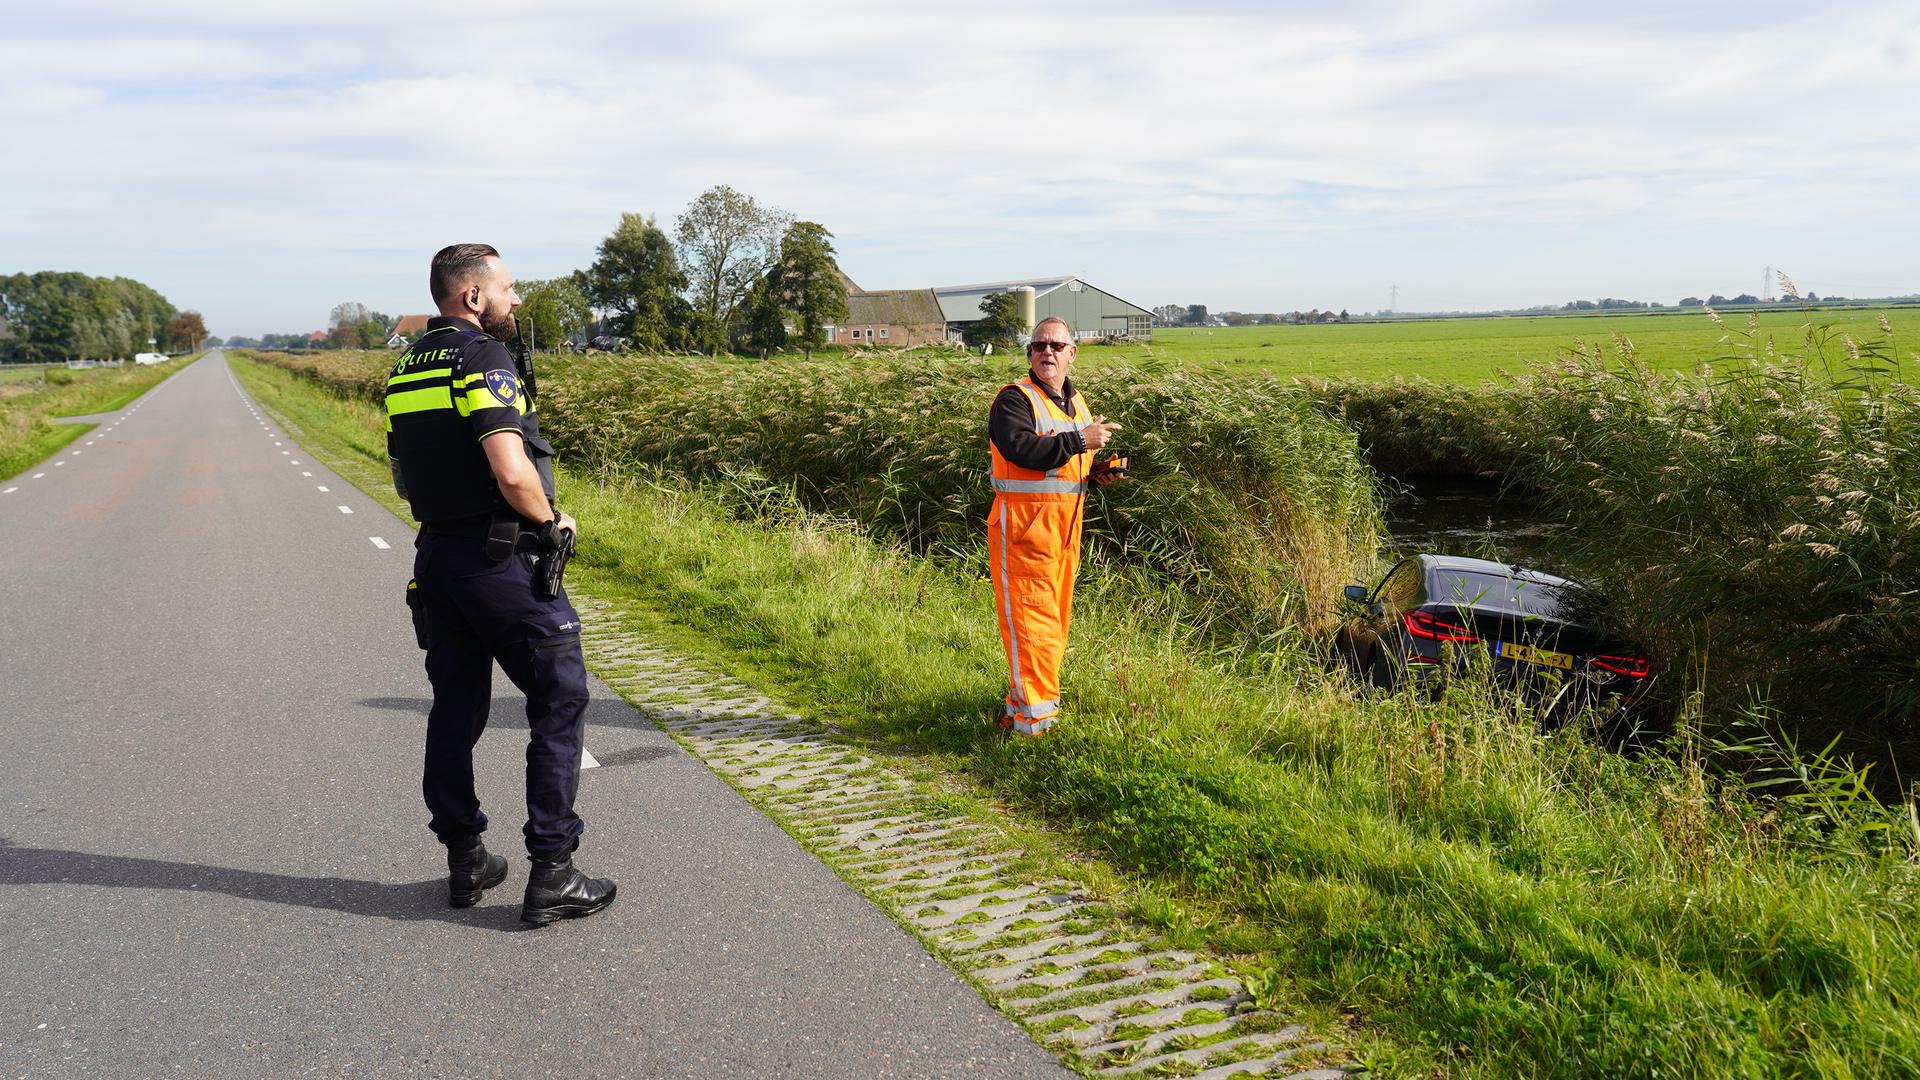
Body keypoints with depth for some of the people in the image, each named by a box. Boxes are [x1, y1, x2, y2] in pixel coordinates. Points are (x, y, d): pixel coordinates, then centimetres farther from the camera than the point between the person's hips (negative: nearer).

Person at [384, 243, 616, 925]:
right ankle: (551, 874, 1)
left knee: (456, 708, 15)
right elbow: (513, 472, -25)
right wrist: (550, 521, -9)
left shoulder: (405, 370, 13)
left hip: (434, 557, 8)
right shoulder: (483, 359, -14)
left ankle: (465, 862, 24)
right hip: (498, 559, -8)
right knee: (560, 700, 1)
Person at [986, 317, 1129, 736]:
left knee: (1055, 622, 12)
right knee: (1032, 622, -10)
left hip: (1066, 528, 8)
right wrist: (1079, 440, -23)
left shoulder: (1076, 403, 18)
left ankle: (1019, 707, 24)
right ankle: (1033, 720, -7)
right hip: (1024, 527, -8)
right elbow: (1022, 450, -25)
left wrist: (1096, 474, 9)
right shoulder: (1014, 399, -8)